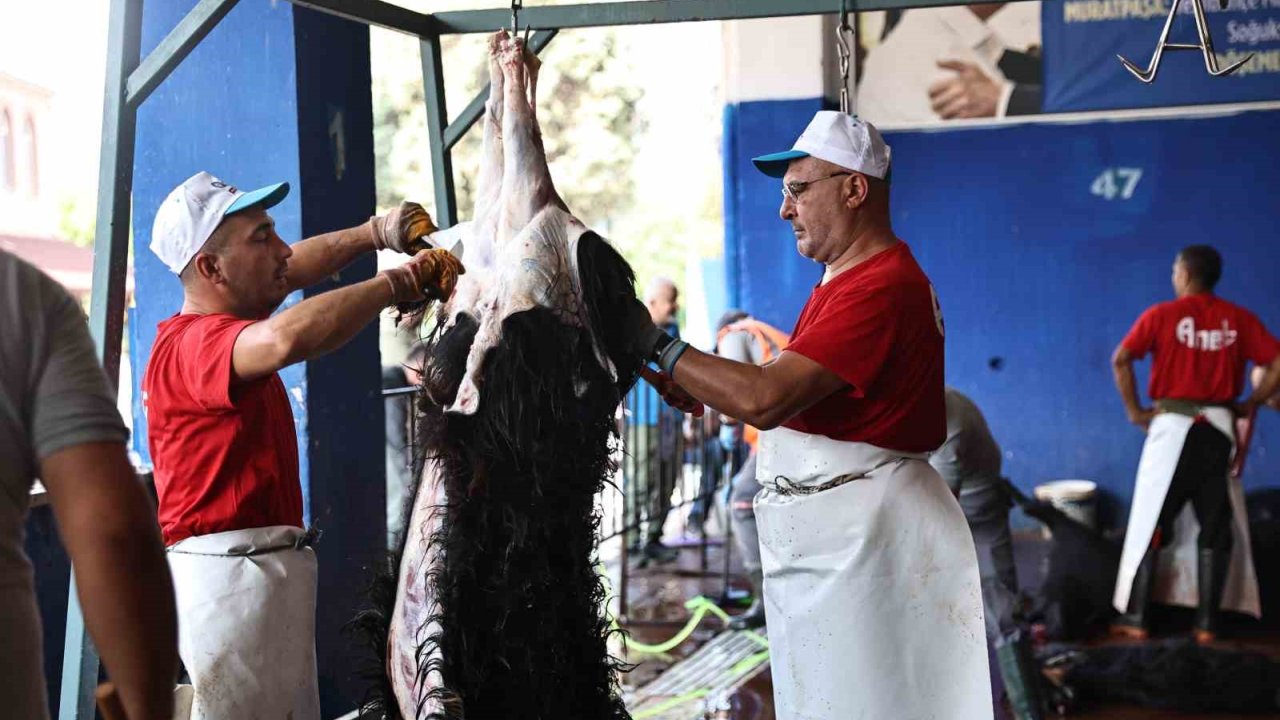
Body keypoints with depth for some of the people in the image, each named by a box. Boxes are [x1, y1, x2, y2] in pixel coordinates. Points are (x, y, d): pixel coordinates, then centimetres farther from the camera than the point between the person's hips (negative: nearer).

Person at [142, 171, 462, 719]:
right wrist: (397, 282, -28)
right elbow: (287, 338, -39)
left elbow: (290, 271, 31)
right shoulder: (192, 344, -18)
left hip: (270, 568, 11)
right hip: (229, 569, -11)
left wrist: (374, 233, 17)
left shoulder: (224, 321, 14)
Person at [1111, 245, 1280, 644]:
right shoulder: (1239, 319, 3)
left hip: (1173, 426, -2)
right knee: (1216, 528, 8)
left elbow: (1120, 360, -13)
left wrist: (1134, 410, -4)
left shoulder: (1162, 315, -3)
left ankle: (1136, 617, 8)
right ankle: (1206, 622, 9)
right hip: (1219, 428, 2)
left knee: (1151, 523, 6)